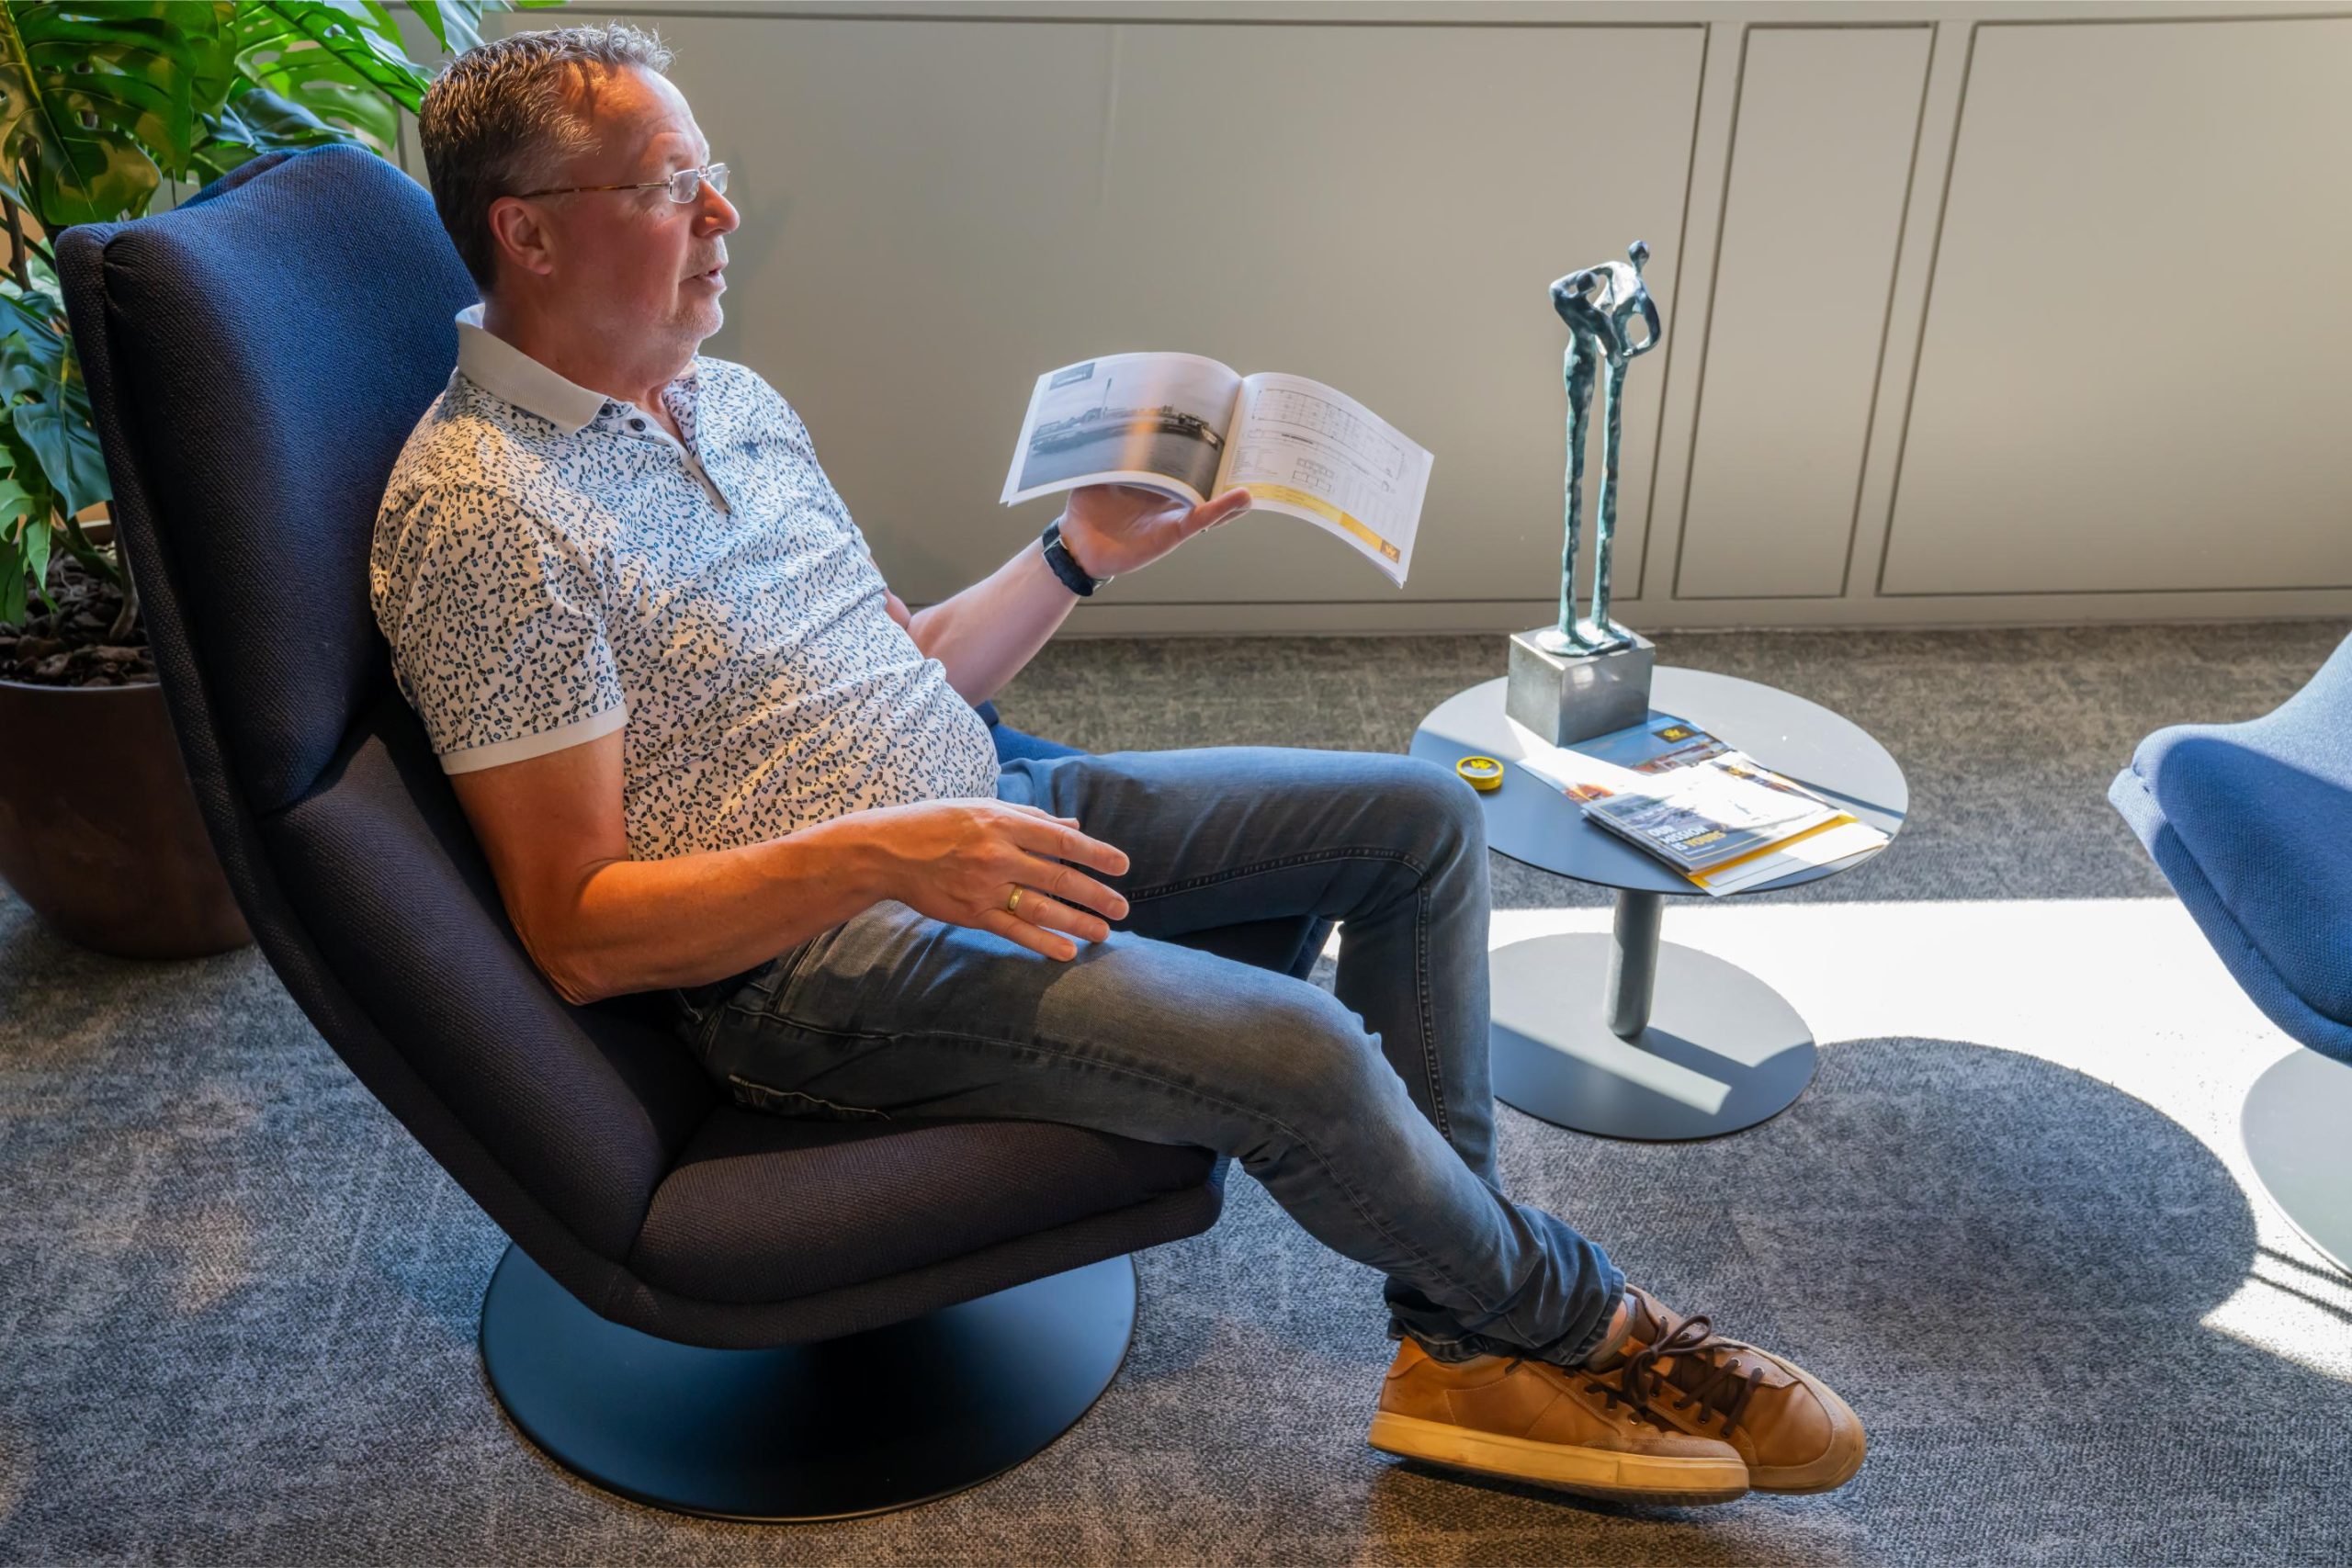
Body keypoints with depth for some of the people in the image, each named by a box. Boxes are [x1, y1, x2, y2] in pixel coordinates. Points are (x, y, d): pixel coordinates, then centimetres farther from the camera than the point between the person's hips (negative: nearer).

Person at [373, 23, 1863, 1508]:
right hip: (803, 951, -9)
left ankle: (1466, 1343, 1)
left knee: (1419, 815, 2)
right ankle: (1575, 1320, 6)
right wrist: (879, 854, -28)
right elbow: (579, 934, -18)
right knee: (1298, 1052, -26)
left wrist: (1083, 556, 7)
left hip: (982, 806, 9)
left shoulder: (734, 399, 12)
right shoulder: (482, 513, -15)